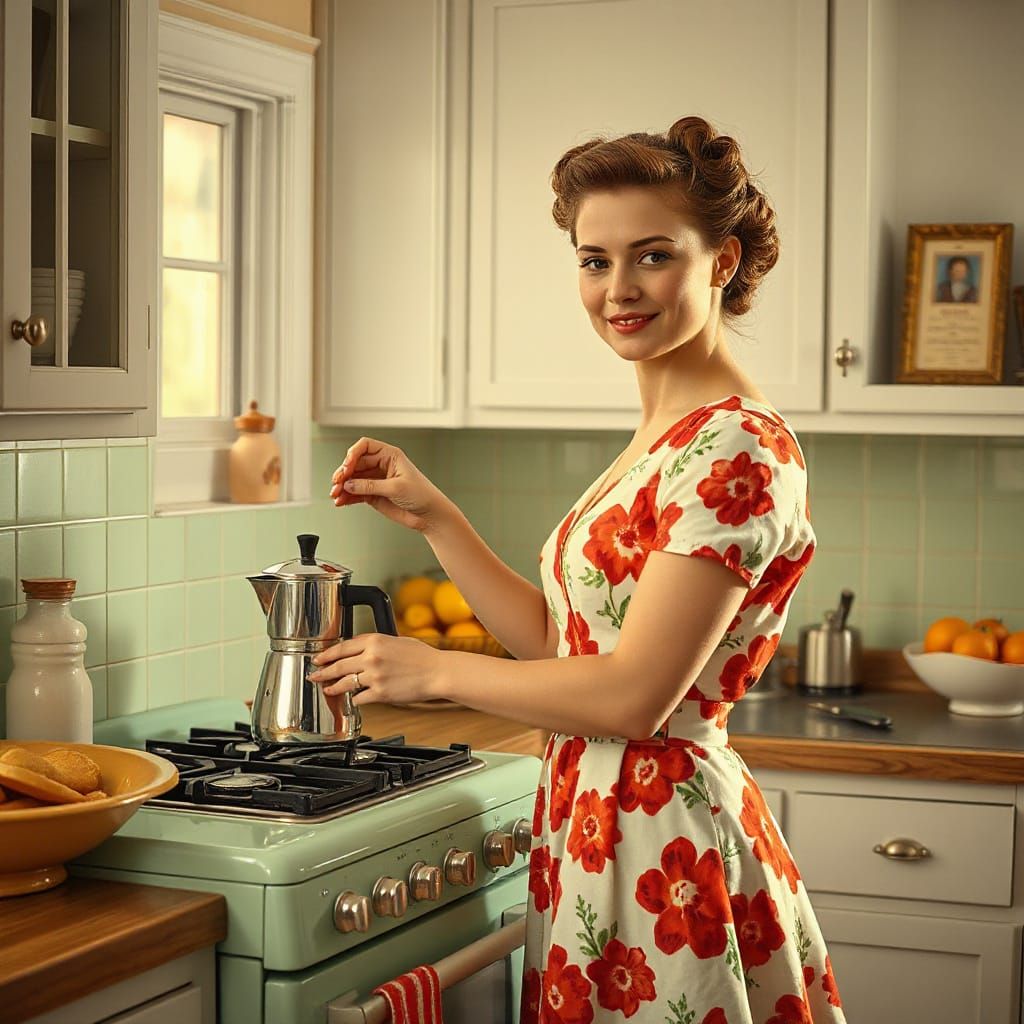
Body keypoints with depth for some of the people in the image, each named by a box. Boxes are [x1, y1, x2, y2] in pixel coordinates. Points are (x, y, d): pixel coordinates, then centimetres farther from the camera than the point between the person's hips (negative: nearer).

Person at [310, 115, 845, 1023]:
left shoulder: (734, 446, -18)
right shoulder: (664, 438, 12)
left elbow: (632, 695, -22)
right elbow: (561, 643, 12)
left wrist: (436, 670, -10)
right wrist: (432, 515, 7)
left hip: (660, 843, -9)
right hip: (597, 823, 9)